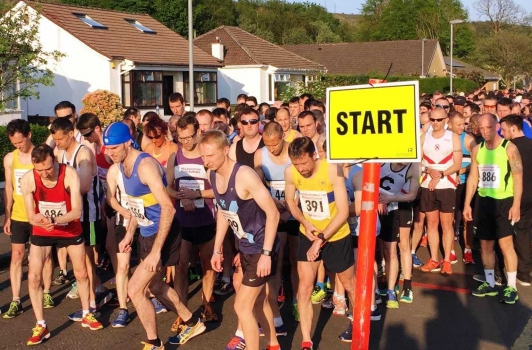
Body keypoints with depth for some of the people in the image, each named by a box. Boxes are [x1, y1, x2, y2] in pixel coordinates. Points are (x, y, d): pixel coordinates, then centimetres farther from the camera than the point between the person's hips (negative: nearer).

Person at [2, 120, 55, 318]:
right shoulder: (9, 159, 2)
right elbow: (9, 189, 7)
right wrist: (7, 217, 5)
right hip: (18, 216, 3)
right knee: (16, 256, 2)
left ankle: (46, 293, 24)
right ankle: (16, 301, 5)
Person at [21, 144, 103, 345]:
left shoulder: (70, 174, -28)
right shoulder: (27, 180, -23)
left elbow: (77, 211, -29)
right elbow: (31, 216, -18)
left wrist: (54, 220, -46)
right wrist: (39, 220, -41)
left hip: (70, 229, 0)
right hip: (41, 232, 1)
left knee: (81, 273, 11)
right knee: (33, 277, -6)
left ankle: (86, 315, 32)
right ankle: (41, 326, 8)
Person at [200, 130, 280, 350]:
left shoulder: (245, 175, -27)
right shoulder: (211, 175, -3)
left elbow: (273, 213, -23)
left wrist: (266, 253, -24)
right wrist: (217, 249, 12)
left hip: (261, 249, -8)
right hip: (245, 247, 8)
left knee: (242, 306, -4)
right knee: (258, 302, 22)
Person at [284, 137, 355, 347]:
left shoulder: (332, 170, -26)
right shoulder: (290, 172, -16)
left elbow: (343, 212, -24)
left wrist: (322, 239, -27)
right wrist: (305, 223, -14)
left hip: (336, 236, -2)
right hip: (308, 235, 2)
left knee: (348, 283, 16)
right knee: (304, 287, -3)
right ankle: (306, 342, 7)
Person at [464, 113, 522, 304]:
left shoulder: (509, 148, -9)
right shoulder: (477, 149, 6)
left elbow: (518, 178, -11)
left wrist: (516, 205, -17)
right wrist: (467, 204, 8)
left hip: (503, 202, -5)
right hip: (483, 202, 5)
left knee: (505, 244, -7)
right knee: (485, 245, 10)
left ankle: (511, 287, 3)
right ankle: (490, 284, 22)